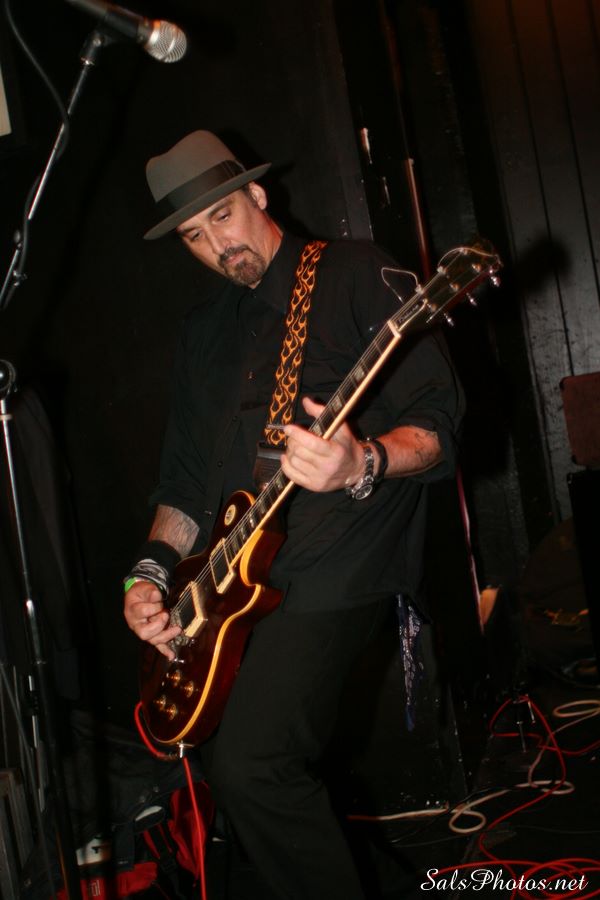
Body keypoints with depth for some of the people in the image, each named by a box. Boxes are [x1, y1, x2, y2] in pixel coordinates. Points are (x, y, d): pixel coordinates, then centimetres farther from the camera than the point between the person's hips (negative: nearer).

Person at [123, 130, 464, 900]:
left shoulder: (355, 274, 0)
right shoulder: (203, 330, 19)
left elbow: (437, 424, -8)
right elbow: (187, 475, 20)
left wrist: (363, 464, -29)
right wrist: (153, 569, 4)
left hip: (337, 568, -7)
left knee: (246, 763, -21)